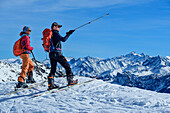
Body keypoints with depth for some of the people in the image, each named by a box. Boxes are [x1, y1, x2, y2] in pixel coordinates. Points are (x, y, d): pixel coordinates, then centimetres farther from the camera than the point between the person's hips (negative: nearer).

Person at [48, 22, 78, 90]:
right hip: (57, 53, -8)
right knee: (67, 66, 3)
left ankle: (50, 84, 5)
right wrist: (69, 34, -11)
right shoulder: (55, 33, -9)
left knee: (53, 69, 10)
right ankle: (70, 81, 6)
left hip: (51, 54, 8)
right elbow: (63, 40, -21)